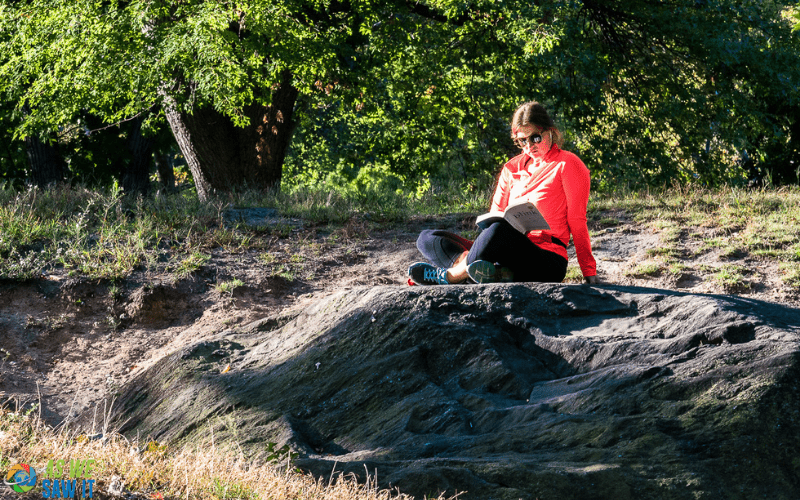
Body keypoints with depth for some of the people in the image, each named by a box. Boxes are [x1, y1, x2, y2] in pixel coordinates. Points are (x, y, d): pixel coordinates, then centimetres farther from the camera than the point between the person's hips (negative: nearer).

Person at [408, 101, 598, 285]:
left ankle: (451, 275, -21)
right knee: (427, 238, -3)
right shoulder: (512, 168, 23)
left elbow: (577, 222, 1)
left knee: (499, 231, -40)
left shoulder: (567, 165, 6)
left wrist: (589, 273, -4)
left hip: (549, 262, -7)